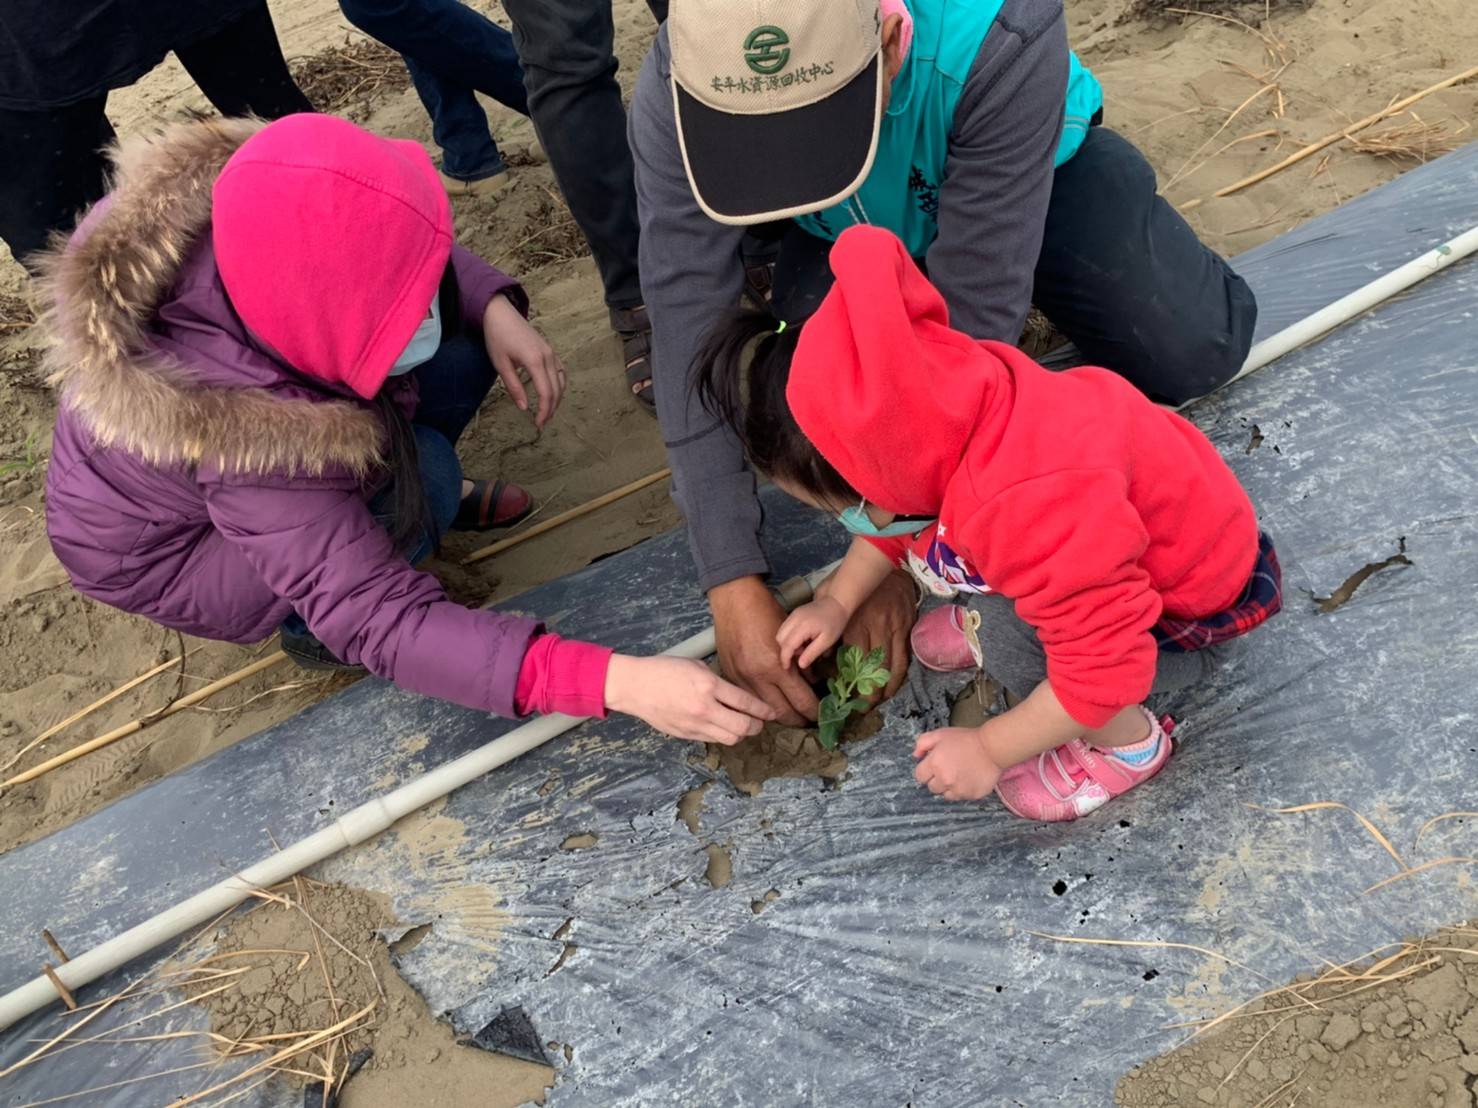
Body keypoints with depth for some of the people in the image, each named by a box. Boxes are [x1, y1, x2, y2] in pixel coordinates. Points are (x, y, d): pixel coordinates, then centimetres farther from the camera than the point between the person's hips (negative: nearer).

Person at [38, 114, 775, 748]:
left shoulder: (270, 228, -28)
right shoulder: (252, 440, -44)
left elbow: (403, 245, -6)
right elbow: (384, 625, -42)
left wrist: (493, 308, -25)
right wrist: (616, 682, -51)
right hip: (167, 552, -6)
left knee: (465, 345, -10)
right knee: (421, 476, -29)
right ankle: (310, 624, 0)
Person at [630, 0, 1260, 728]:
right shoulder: (677, 94, -36)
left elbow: (971, 313, -40)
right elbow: (691, 332, -36)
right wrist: (732, 581, -38)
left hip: (1031, 175, -1)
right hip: (850, 231, 2)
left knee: (1195, 352, -13)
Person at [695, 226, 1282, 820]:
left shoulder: (1029, 513, -44)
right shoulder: (952, 385, -17)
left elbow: (1104, 670, -35)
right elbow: (898, 507, 5)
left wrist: (988, 749, -23)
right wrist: (838, 601, 9)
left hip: (1194, 614, -7)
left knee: (1013, 639, -28)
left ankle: (1130, 743, -1)